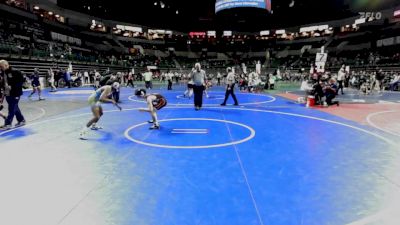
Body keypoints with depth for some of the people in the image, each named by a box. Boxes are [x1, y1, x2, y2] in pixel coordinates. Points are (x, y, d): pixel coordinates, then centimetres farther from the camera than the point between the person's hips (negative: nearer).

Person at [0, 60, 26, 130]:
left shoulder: (15, 72, -13)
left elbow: (21, 80, -14)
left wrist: (12, 87, -19)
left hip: (15, 94, -8)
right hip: (8, 94, 8)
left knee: (12, 109, -5)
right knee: (15, 108, 14)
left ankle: (8, 124, -1)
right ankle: (21, 120, 26)